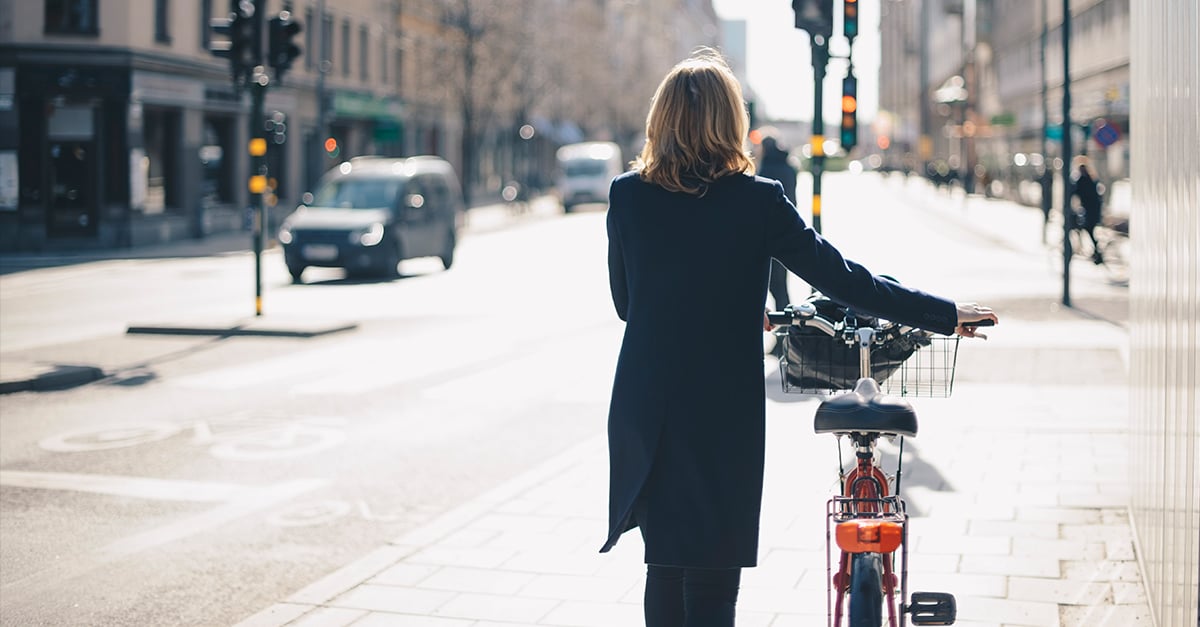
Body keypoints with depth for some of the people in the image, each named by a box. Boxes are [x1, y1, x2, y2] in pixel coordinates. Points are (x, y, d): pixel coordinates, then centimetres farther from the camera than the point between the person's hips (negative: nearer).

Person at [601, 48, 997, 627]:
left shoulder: (626, 195, -2)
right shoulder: (756, 200, -10)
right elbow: (844, 281, -7)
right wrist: (945, 314, 3)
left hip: (645, 413, 3)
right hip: (724, 419, -3)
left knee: (665, 569, 18)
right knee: (712, 580, 5)